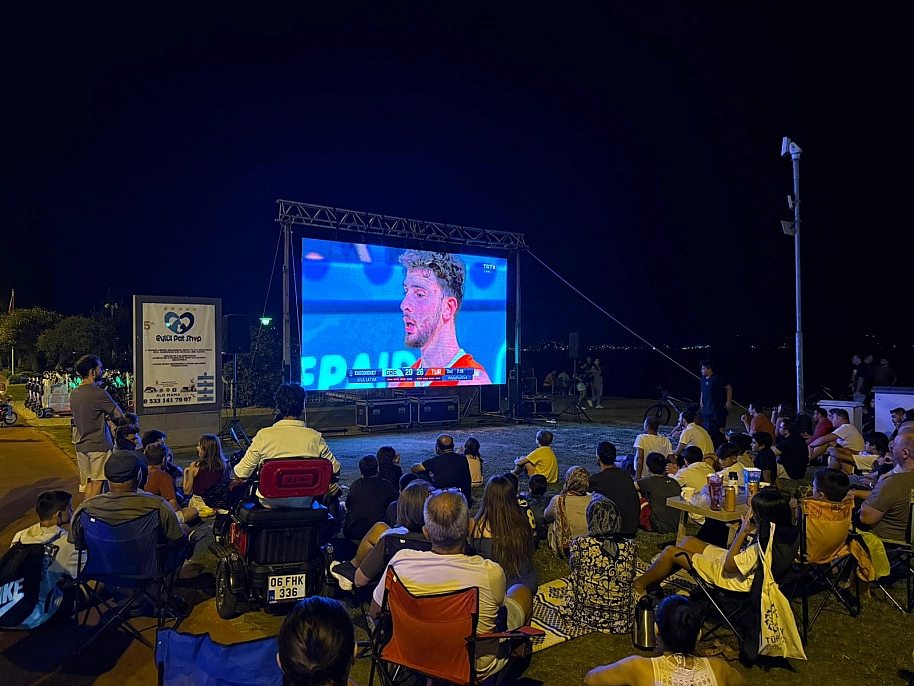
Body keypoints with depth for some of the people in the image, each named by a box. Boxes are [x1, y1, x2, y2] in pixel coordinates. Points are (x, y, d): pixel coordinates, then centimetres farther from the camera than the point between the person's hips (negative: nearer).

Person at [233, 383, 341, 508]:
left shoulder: (264, 435, -16)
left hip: (270, 503, 0)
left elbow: (241, 474, -10)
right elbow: (335, 470, -4)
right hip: (304, 504, 0)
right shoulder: (315, 437, -14)